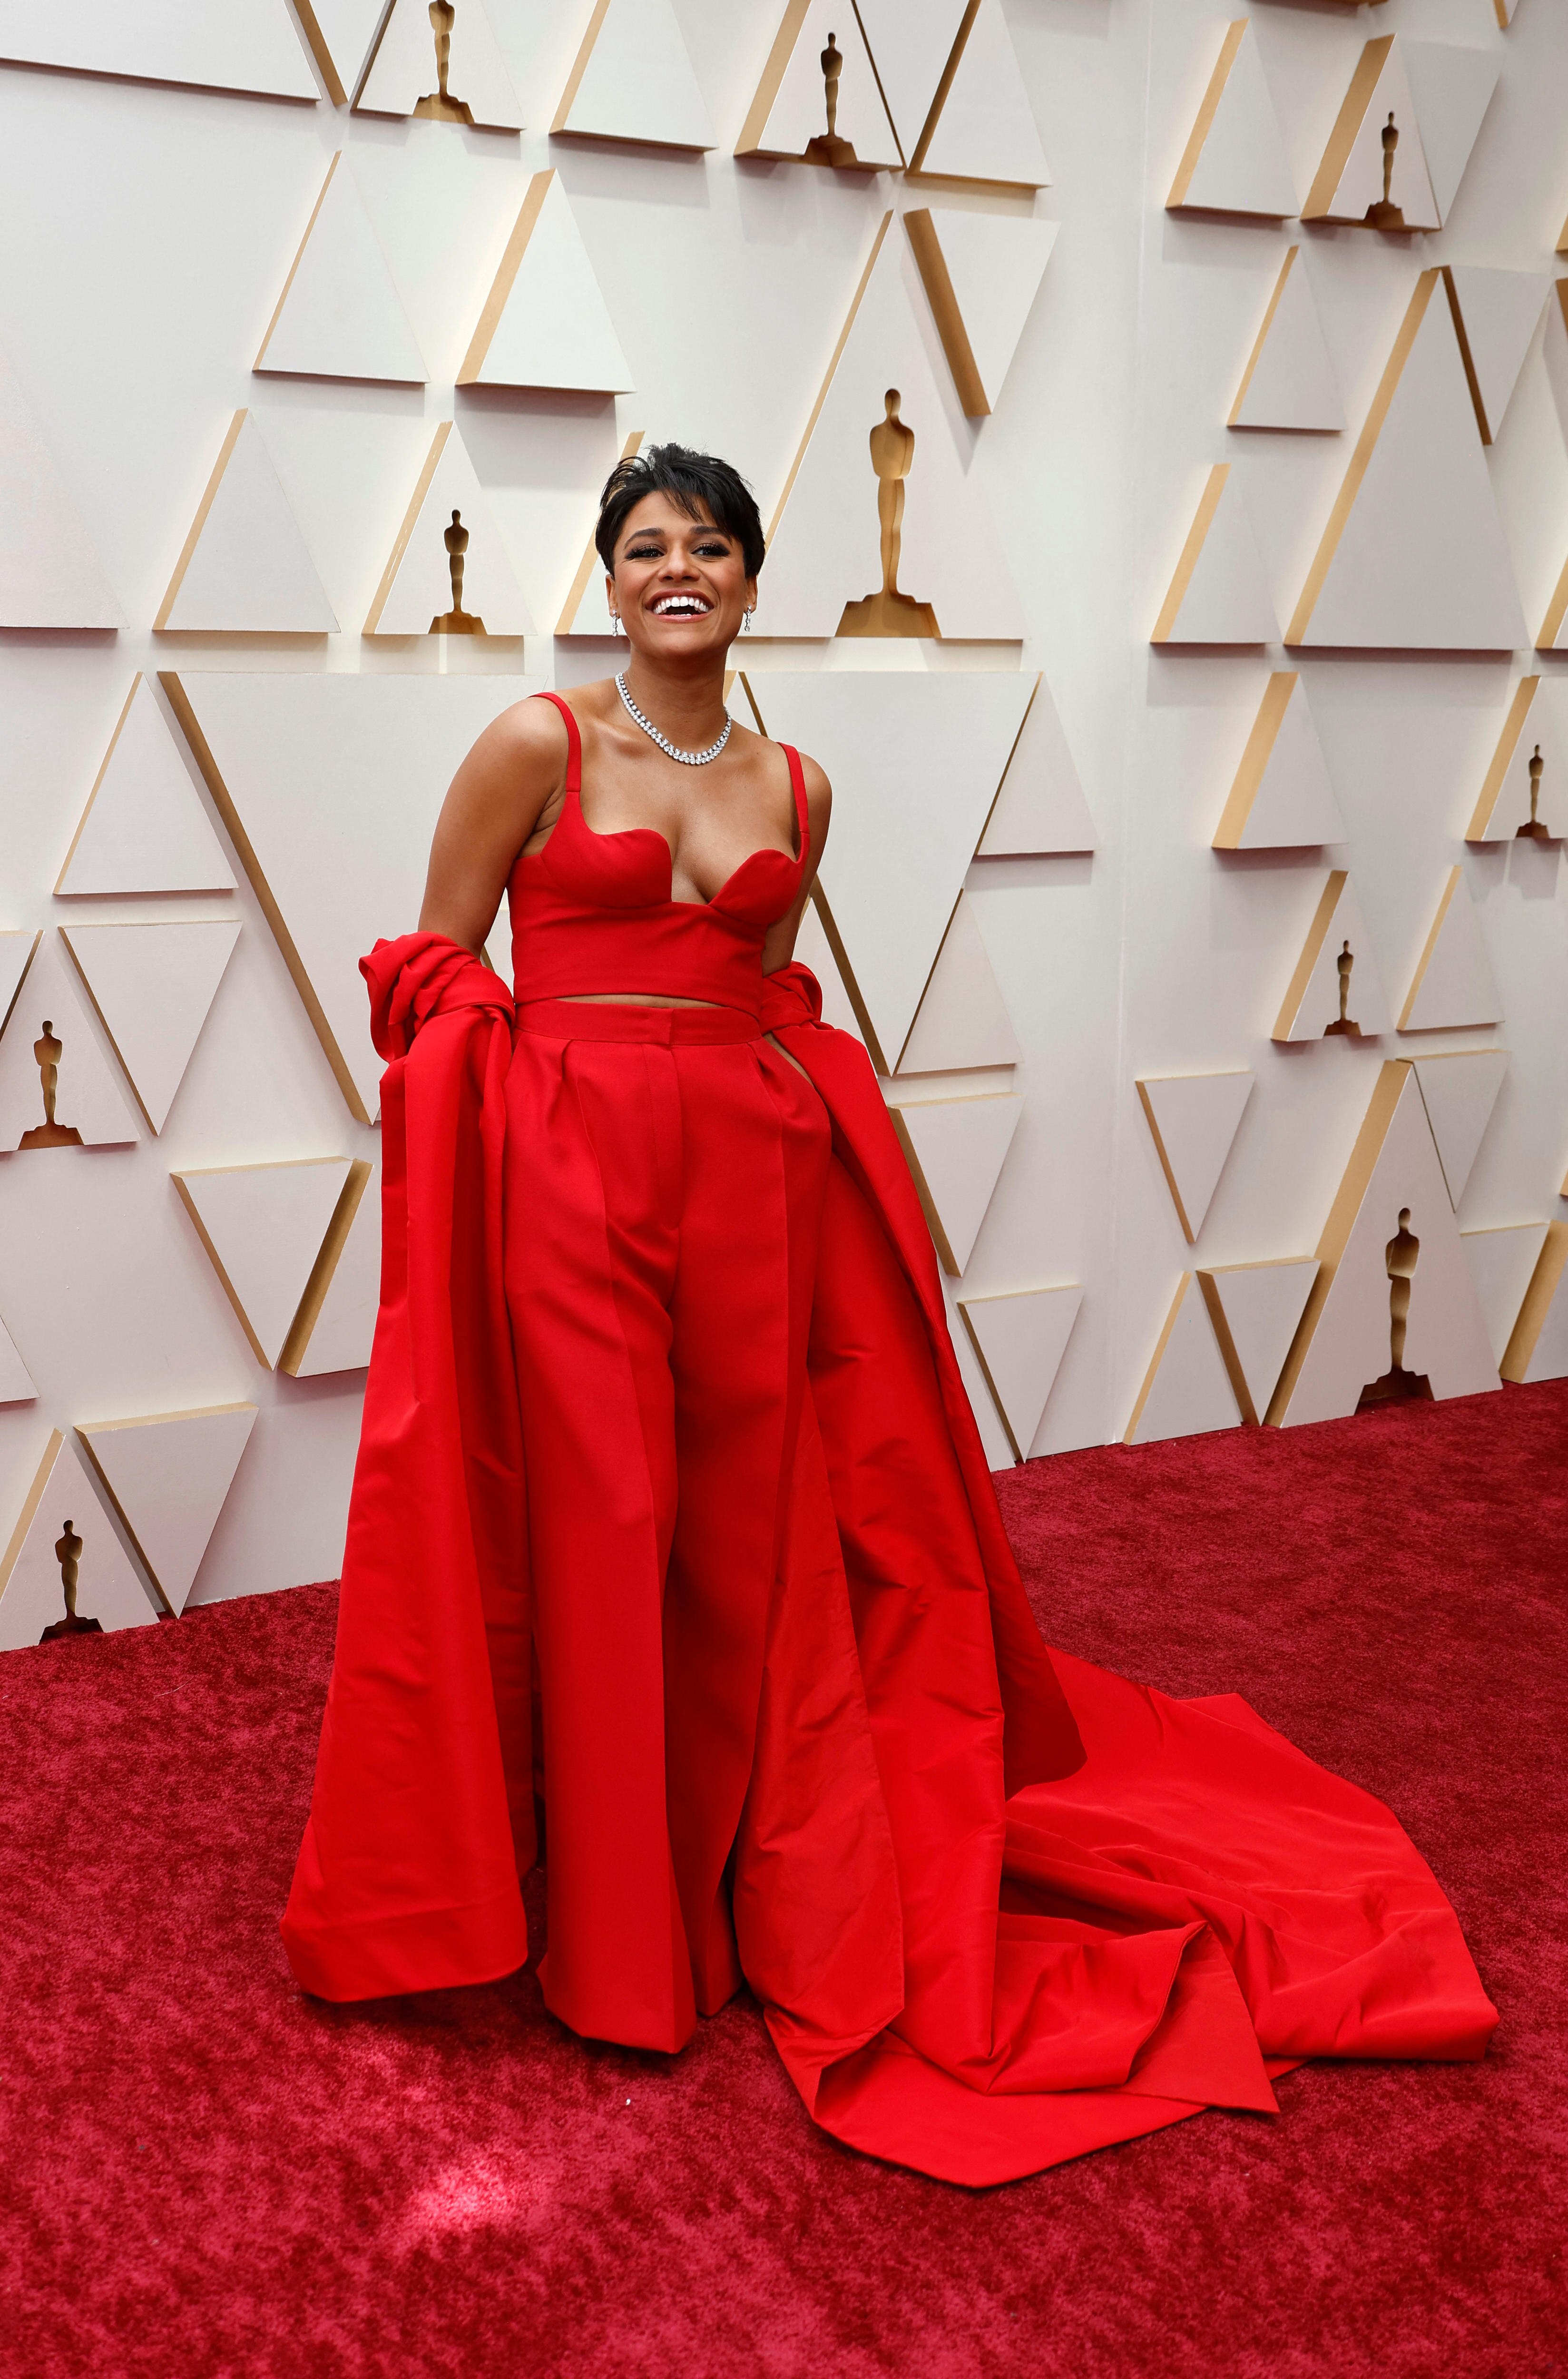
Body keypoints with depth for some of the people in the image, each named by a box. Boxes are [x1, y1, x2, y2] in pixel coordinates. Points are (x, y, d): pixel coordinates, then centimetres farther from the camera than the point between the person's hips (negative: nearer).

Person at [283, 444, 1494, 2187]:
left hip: (754, 1171, 4)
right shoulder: (539, 745, -1)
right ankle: (617, 1928, 18)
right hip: (572, 1168, -4)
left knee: (754, 1531, 9)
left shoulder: (797, 789, 12)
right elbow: (436, 975, 0)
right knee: (597, 1532, 0)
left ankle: (758, 1879, 30)